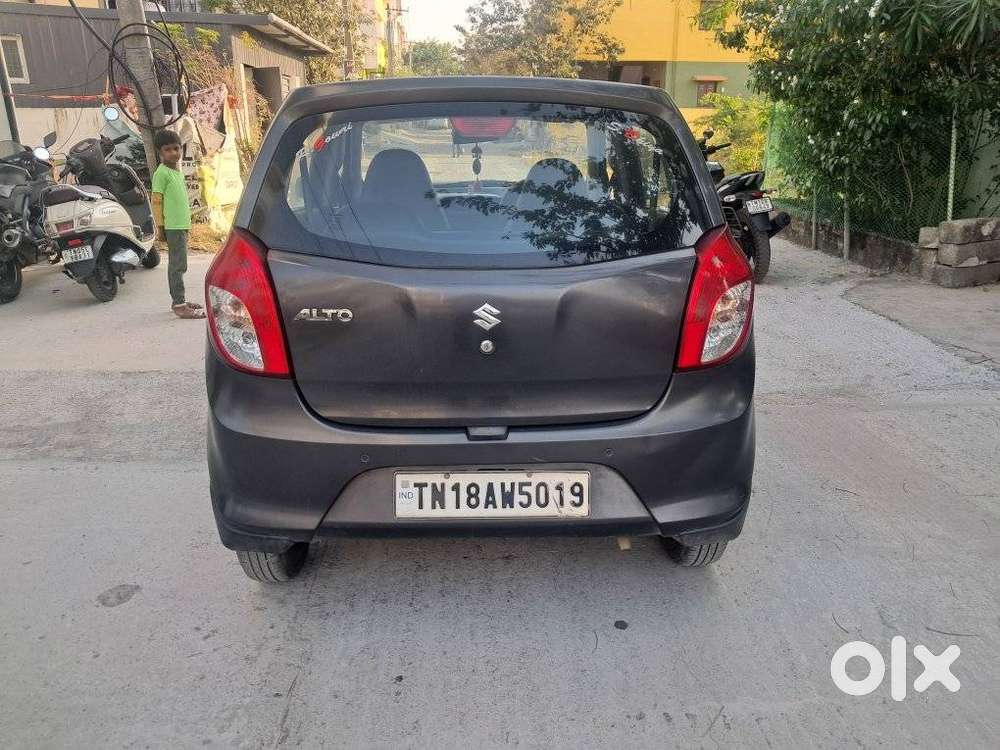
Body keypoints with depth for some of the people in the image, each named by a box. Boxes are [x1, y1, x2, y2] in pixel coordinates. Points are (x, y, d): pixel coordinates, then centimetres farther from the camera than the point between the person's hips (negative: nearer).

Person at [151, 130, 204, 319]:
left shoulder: (178, 171, 16)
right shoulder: (161, 173, -10)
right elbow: (156, 202, -12)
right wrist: (160, 227, -14)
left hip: (181, 225, 9)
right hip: (172, 226, -9)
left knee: (176, 264, 14)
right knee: (178, 265, -9)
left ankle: (178, 300, 22)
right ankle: (179, 305, -8)